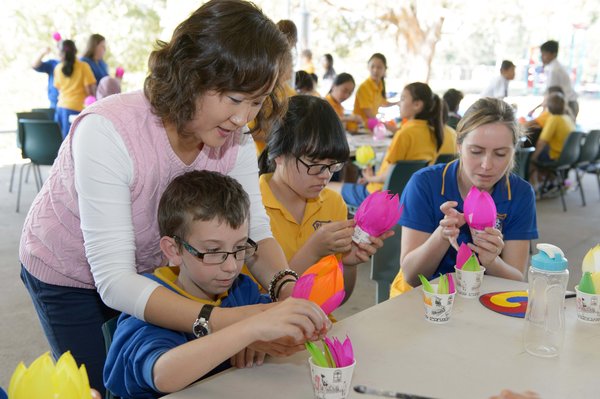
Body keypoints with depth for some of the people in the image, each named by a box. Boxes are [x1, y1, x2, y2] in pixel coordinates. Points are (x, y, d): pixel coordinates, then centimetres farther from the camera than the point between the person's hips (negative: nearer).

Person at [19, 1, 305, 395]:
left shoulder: (234, 138, -21)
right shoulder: (108, 132, -37)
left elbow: (256, 231, -19)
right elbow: (113, 281, -40)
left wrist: (286, 286, -41)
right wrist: (228, 321, -52)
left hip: (150, 269, 4)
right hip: (68, 275, -4)